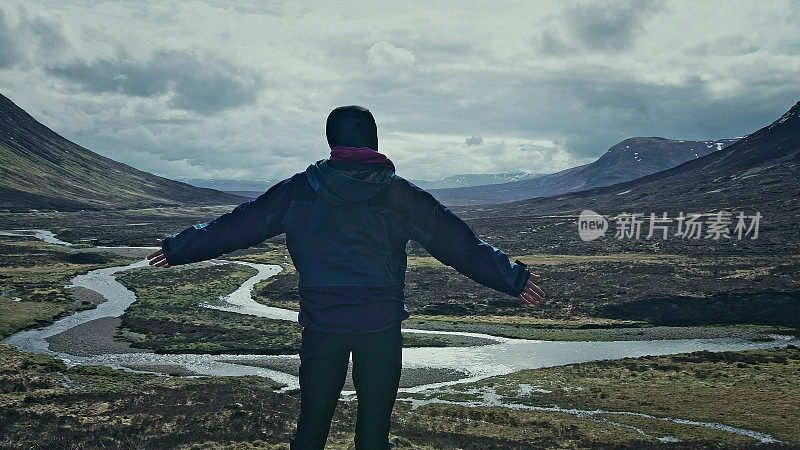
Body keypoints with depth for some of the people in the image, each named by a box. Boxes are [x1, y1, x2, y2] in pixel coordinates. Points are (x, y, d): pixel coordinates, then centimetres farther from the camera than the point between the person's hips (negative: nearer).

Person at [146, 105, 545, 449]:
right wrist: (513, 279, 7)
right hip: (382, 325, -1)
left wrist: (178, 249, 20)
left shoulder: (298, 190, 1)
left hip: (321, 325, 1)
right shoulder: (400, 193, -2)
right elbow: (458, 243, 0)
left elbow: (234, 227, 7)